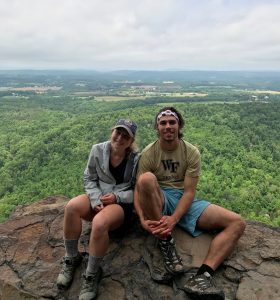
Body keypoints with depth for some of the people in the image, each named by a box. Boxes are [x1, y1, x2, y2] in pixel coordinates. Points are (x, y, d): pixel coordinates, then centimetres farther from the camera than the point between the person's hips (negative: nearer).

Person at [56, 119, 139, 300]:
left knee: (99, 223, -35)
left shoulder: (136, 159, -10)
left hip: (122, 204, -3)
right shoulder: (98, 150, -3)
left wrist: (116, 197, -19)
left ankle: (92, 274, -10)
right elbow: (89, 179, 3)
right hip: (98, 198, 4)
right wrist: (96, 200, -14)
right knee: (72, 207, -29)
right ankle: (71, 259, -7)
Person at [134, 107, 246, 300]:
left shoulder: (192, 152, -4)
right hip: (159, 201, -2)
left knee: (237, 223, -13)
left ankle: (203, 276, -30)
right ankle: (166, 241, -20)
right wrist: (142, 218, -29)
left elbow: (189, 191, -11)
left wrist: (174, 219, -27)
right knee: (146, 178, -36)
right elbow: (139, 188, -11)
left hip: (185, 201, 3)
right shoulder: (148, 153, -7)